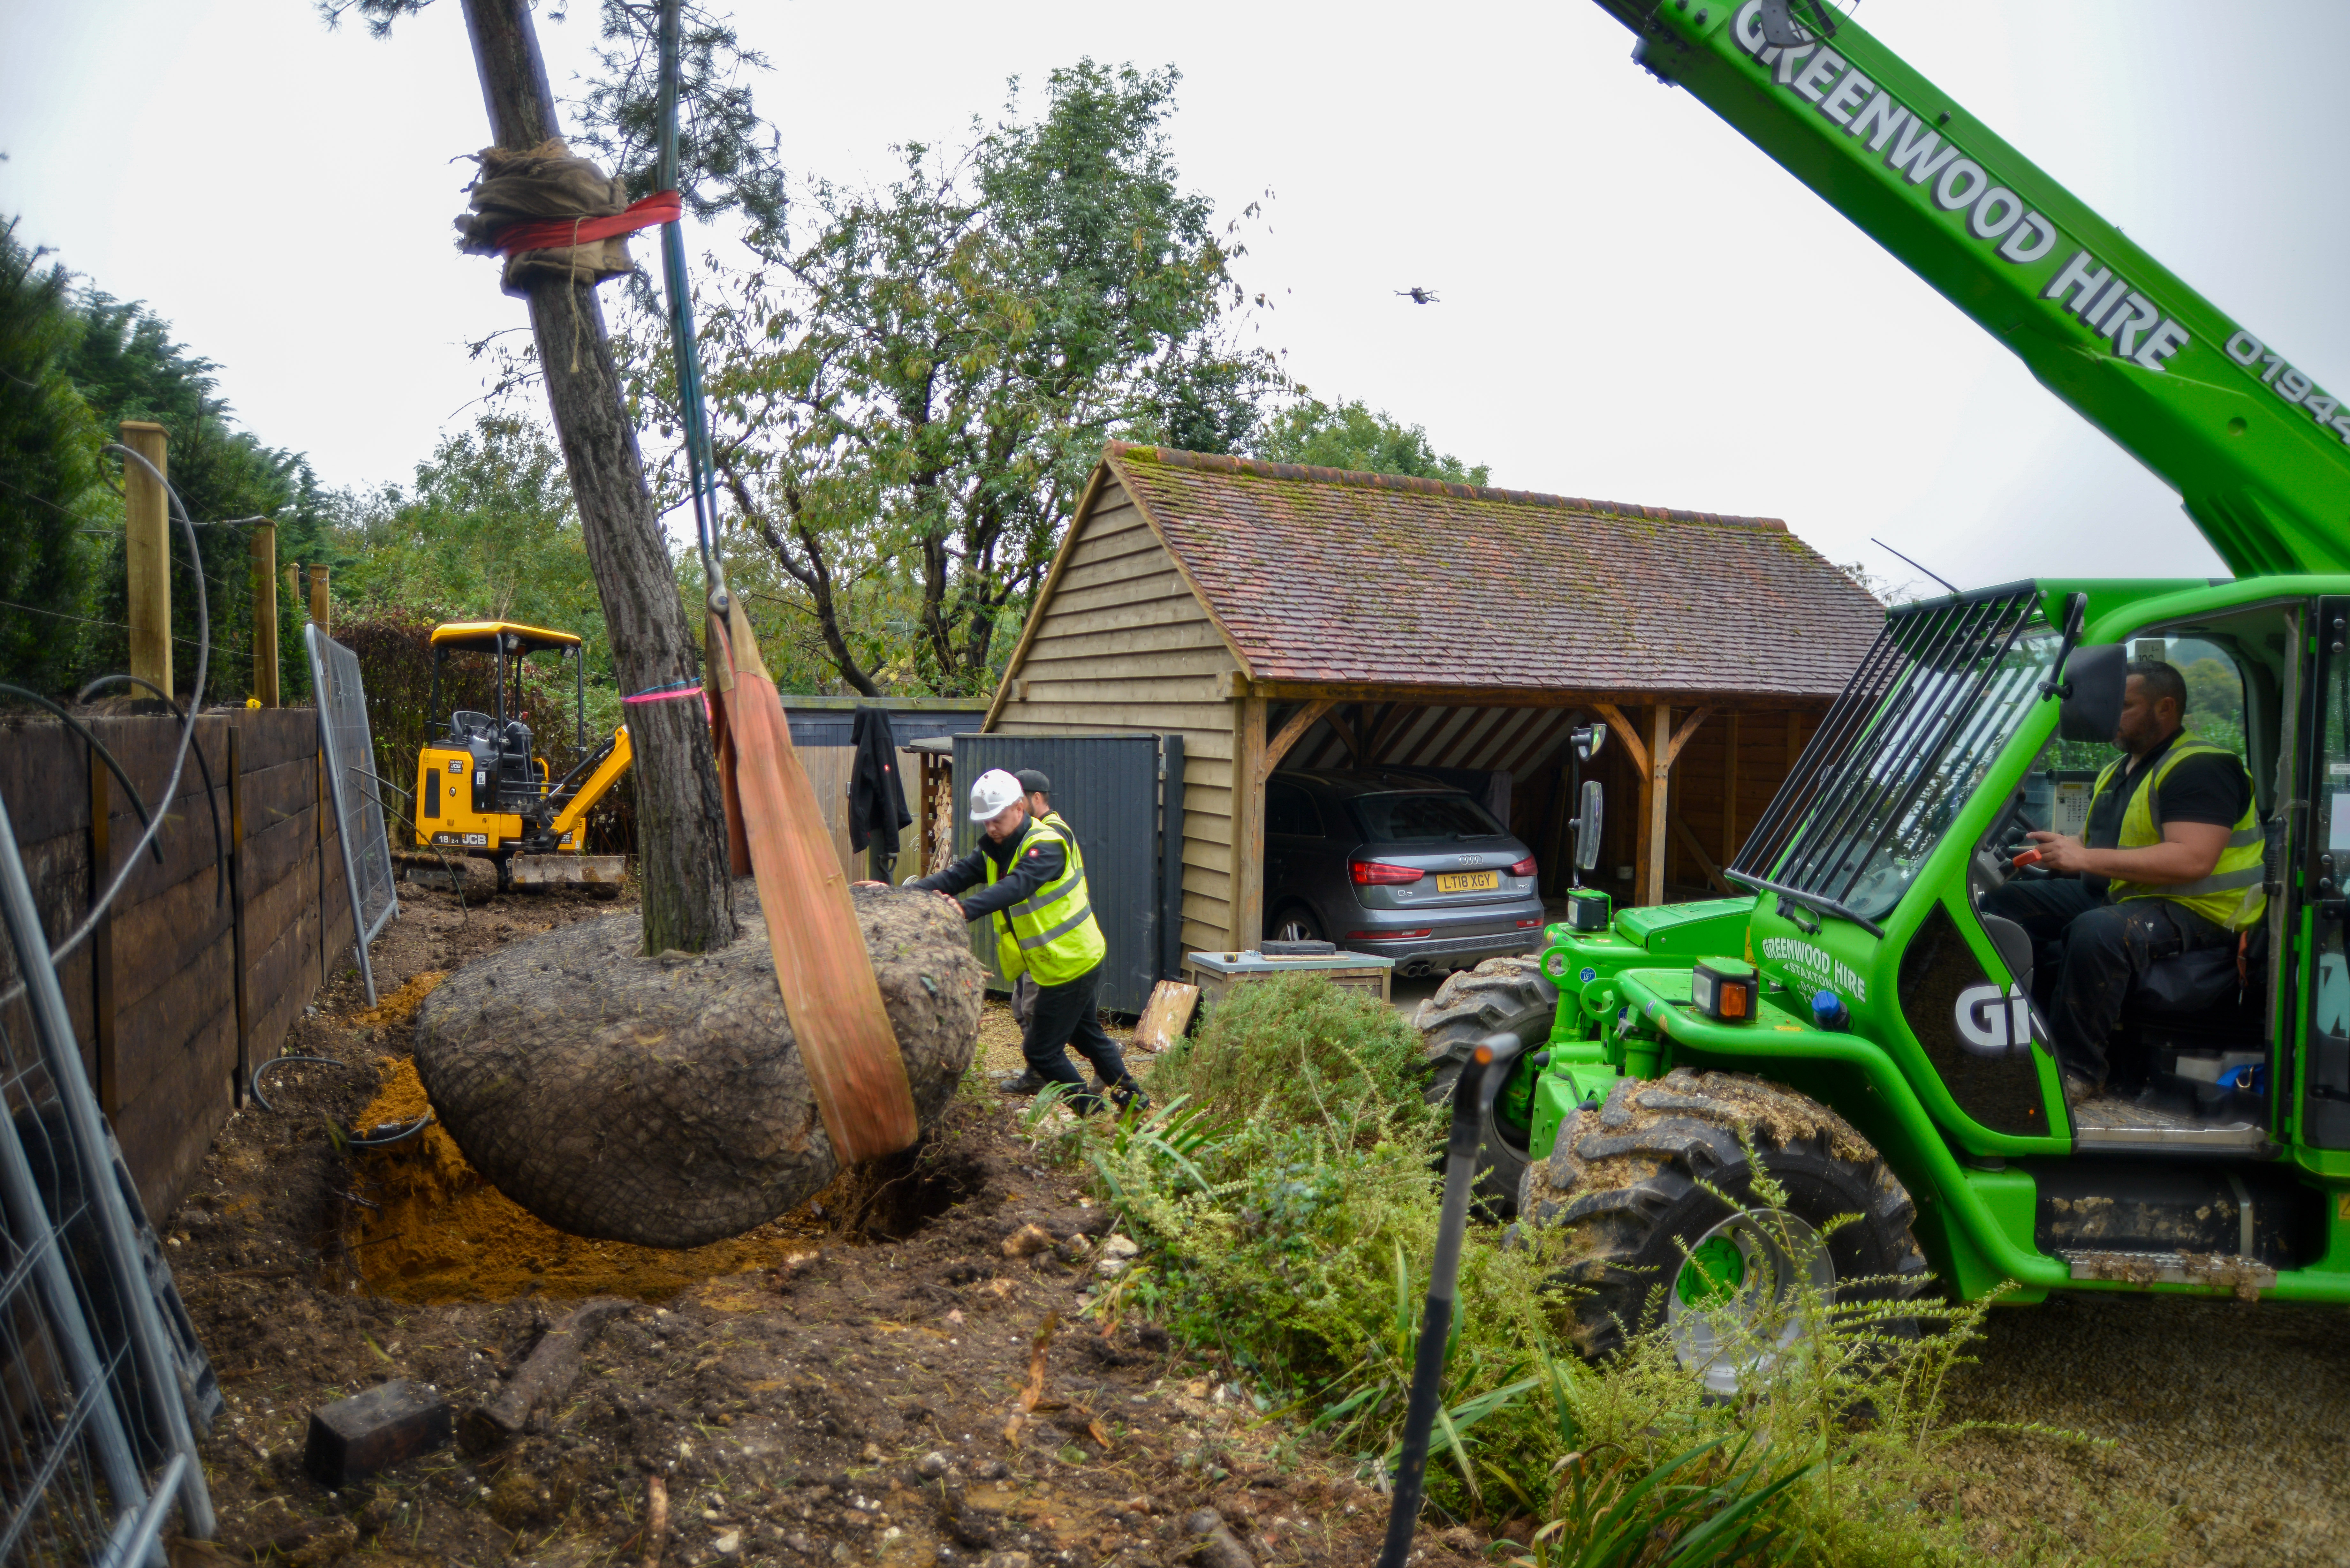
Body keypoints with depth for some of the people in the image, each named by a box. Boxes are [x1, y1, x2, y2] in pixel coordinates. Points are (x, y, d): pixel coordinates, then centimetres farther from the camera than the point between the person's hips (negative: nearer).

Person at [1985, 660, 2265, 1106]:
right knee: (2003, 903, -4)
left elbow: (2193, 860, -26)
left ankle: (2078, 1071, -25)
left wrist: (2085, 857, -27)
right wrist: (2057, 853, 0)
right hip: (2108, 894, 10)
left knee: (2098, 932, -38)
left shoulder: (2200, 767, -12)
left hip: (2189, 910, -10)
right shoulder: (2117, 772, 19)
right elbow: (2094, 846, 24)